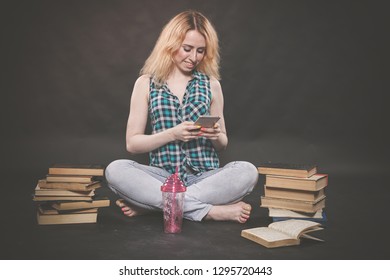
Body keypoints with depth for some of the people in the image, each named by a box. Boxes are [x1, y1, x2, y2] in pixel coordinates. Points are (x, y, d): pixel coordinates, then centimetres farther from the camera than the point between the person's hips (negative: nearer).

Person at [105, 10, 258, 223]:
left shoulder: (211, 85, 10)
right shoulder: (146, 84, 6)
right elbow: (132, 143, 2)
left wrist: (216, 136, -8)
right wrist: (172, 134, -13)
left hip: (205, 177, 1)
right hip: (162, 176, -1)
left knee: (247, 172, -28)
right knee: (115, 170, -29)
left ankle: (154, 203, -23)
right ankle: (210, 211, -28)